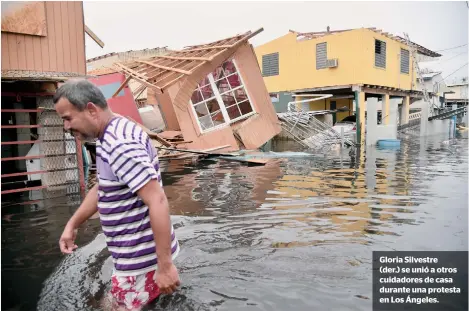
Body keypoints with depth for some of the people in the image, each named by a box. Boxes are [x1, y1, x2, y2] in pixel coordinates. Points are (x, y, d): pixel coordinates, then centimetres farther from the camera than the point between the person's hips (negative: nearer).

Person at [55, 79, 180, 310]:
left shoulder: (120, 144, -25)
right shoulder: (109, 138, 8)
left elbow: (158, 202, -29)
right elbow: (101, 188, 20)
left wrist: (165, 265, -27)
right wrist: (72, 225, 20)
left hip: (143, 257, -9)